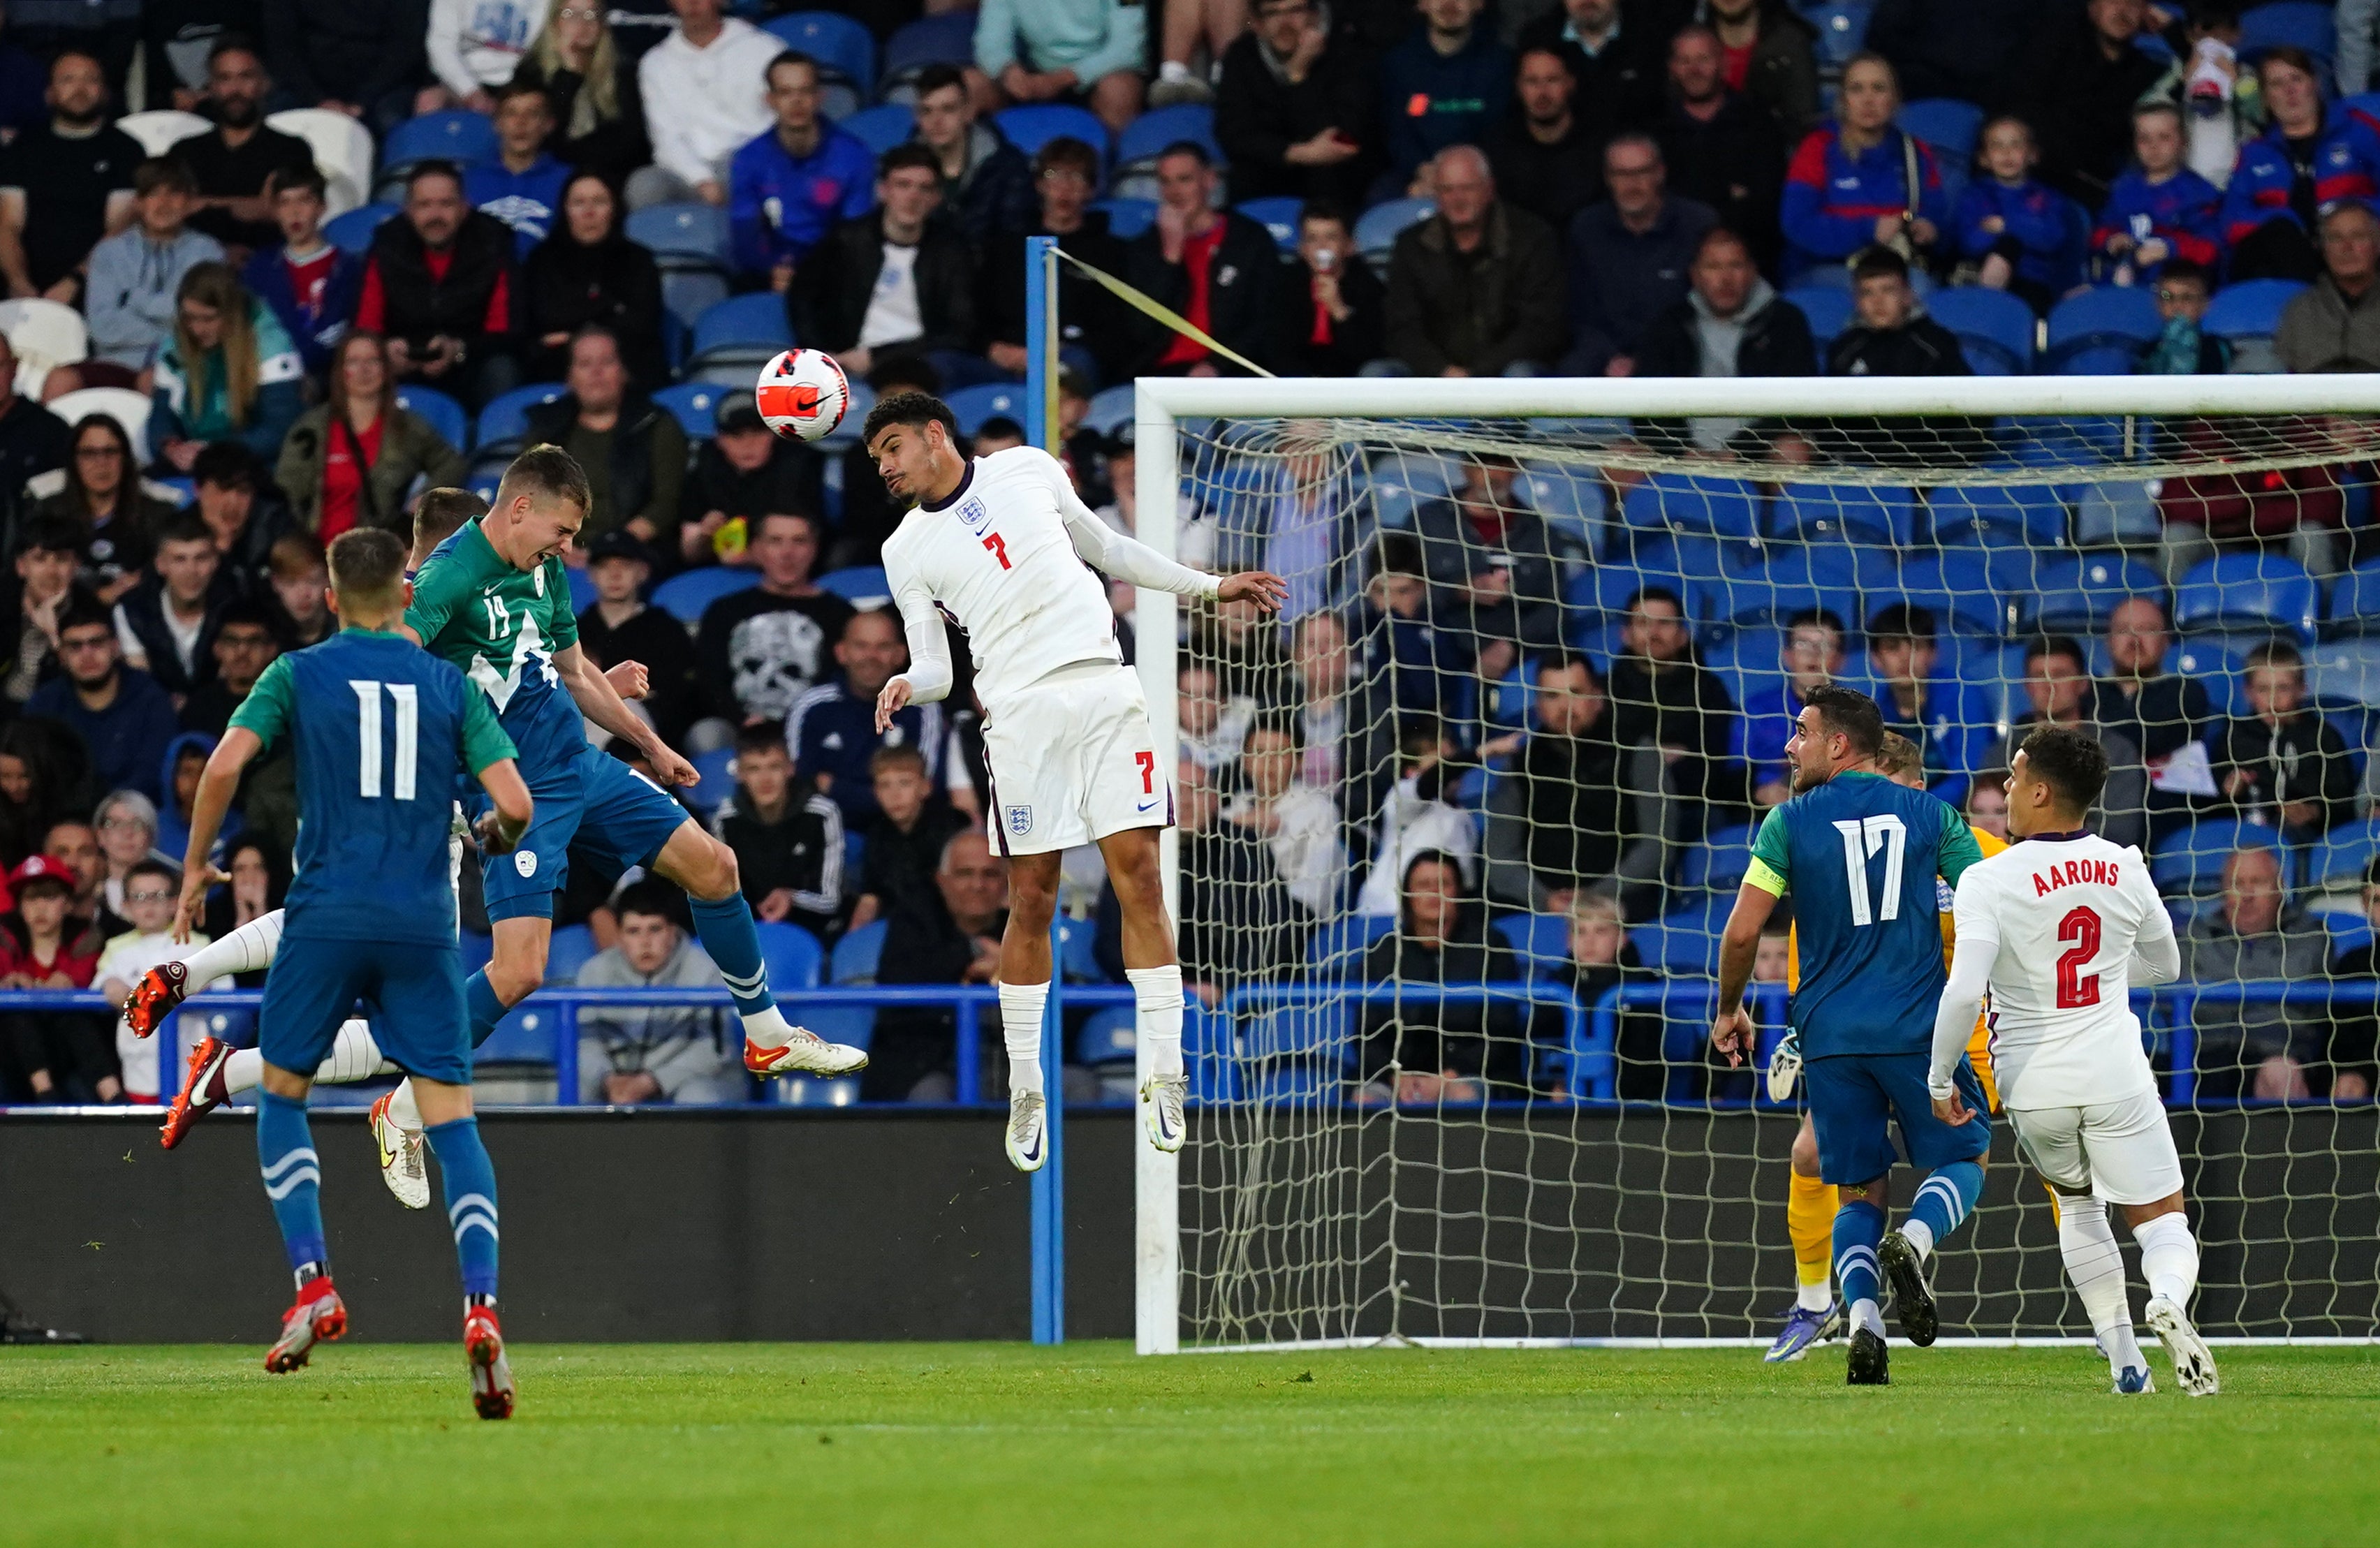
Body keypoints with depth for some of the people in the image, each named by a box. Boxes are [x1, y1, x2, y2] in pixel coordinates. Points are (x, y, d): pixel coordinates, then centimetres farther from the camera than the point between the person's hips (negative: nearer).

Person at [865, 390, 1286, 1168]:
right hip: (1022, 713, -1)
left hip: (1105, 689, 1)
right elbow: (935, 669, 6)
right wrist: (910, 686, -16)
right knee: (1032, 901, -4)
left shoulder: (1028, 469, 13)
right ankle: (1026, 1094, 7)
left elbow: (1106, 547, 25)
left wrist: (1207, 585, 25)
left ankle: (1165, 1082, -3)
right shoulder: (907, 553, 10)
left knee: (1139, 876, -6)